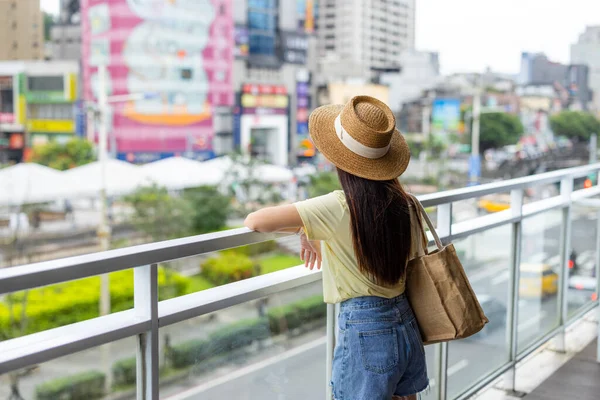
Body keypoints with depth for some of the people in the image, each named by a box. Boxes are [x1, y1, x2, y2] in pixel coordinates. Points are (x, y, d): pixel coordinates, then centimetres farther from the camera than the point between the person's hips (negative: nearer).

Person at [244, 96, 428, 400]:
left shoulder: (338, 207, -17)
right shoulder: (406, 204, -2)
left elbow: (256, 221, -19)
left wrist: (303, 229, 1)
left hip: (364, 330, -6)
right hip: (406, 324, 6)